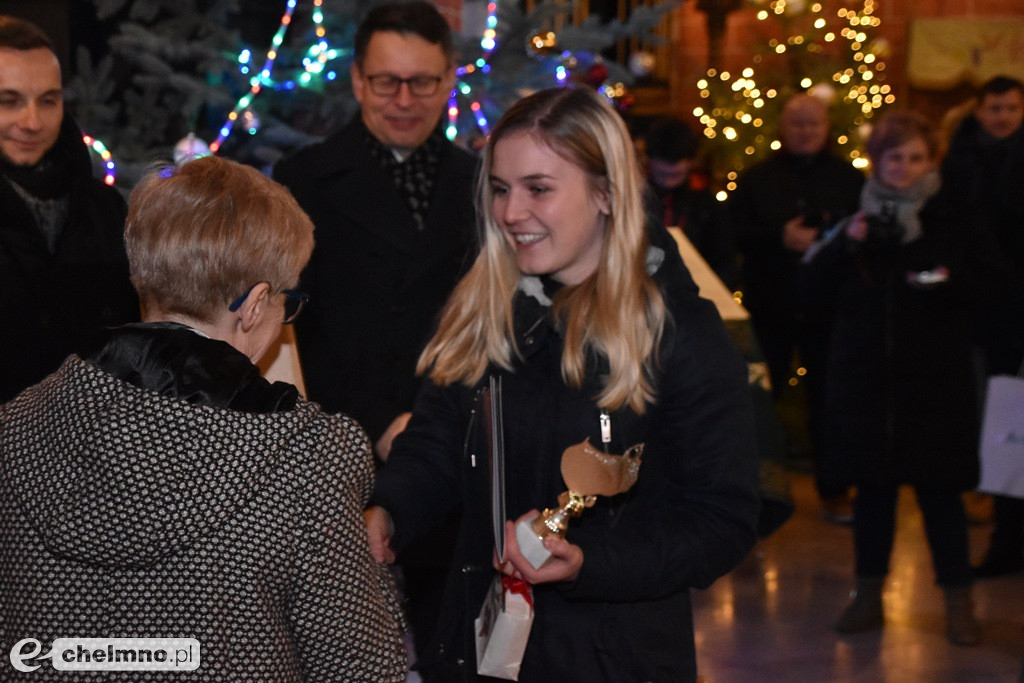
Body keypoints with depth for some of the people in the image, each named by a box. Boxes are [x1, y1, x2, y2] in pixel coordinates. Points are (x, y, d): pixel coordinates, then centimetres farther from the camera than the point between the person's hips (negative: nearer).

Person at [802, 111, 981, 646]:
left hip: (933, 379, -2)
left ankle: (959, 602, 10)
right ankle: (868, 596, 21)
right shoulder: (858, 216, 7)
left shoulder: (950, 220, 2)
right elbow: (815, 286, 1)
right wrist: (847, 241, -14)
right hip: (865, 374, 2)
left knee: (939, 487, 0)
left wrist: (946, 280, -18)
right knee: (873, 484, 9)